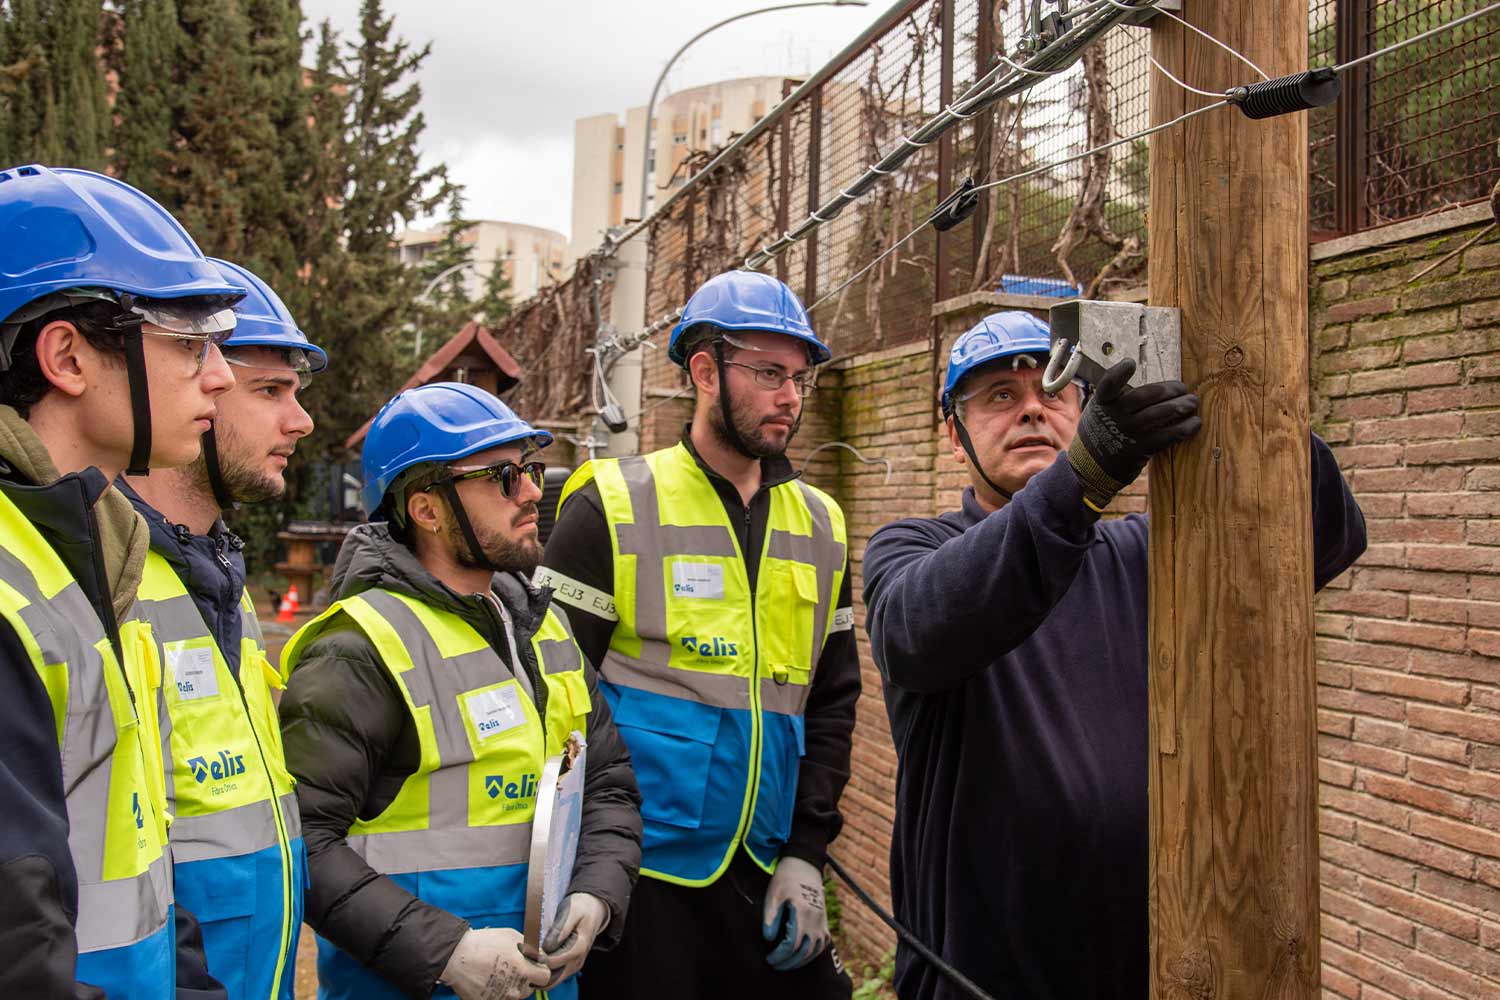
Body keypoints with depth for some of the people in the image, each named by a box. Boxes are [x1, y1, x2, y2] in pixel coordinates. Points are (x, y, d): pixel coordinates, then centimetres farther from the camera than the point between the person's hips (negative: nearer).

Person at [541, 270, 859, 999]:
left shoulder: (821, 526, 7)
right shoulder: (614, 508, -8)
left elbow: (832, 702, 9)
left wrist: (805, 854, 3)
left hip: (766, 879, 5)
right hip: (639, 878, -4)